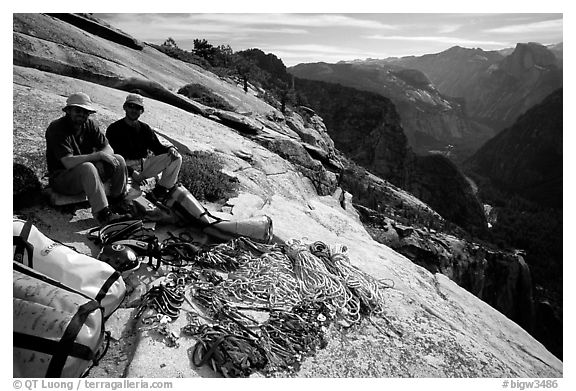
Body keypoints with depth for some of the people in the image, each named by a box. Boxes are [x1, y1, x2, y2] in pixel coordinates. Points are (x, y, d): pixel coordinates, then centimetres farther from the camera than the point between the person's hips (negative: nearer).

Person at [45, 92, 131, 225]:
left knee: (118, 160, -10)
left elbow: (108, 148, 1)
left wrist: (104, 155, -23)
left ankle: (119, 202, 1)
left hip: (86, 175, 7)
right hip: (61, 178, -7)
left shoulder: (89, 125, 3)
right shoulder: (56, 128, -17)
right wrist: (98, 155, -29)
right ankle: (103, 215, -38)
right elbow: (69, 162, -29)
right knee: (87, 168, -37)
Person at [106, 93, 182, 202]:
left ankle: (161, 190, -11)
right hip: (125, 167, -5)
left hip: (144, 164, 5)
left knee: (176, 158, -14)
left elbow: (157, 147, 13)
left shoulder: (145, 128, 16)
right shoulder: (114, 129, 1)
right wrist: (131, 172, -24)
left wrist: (170, 149, -14)